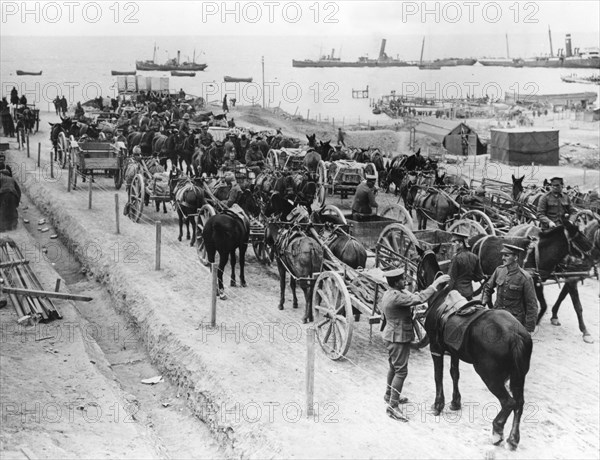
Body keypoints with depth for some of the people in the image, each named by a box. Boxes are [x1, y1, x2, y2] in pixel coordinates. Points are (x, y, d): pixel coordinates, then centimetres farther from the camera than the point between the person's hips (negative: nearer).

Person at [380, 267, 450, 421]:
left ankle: (390, 395, 44)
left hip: (391, 336, 11)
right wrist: (436, 283, -25)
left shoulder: (389, 294, 5)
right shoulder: (397, 297, -28)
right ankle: (393, 406, 1)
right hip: (398, 339, -11)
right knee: (401, 371, -4)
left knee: (394, 367, 26)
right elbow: (420, 298, -31)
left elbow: (412, 296, 11)